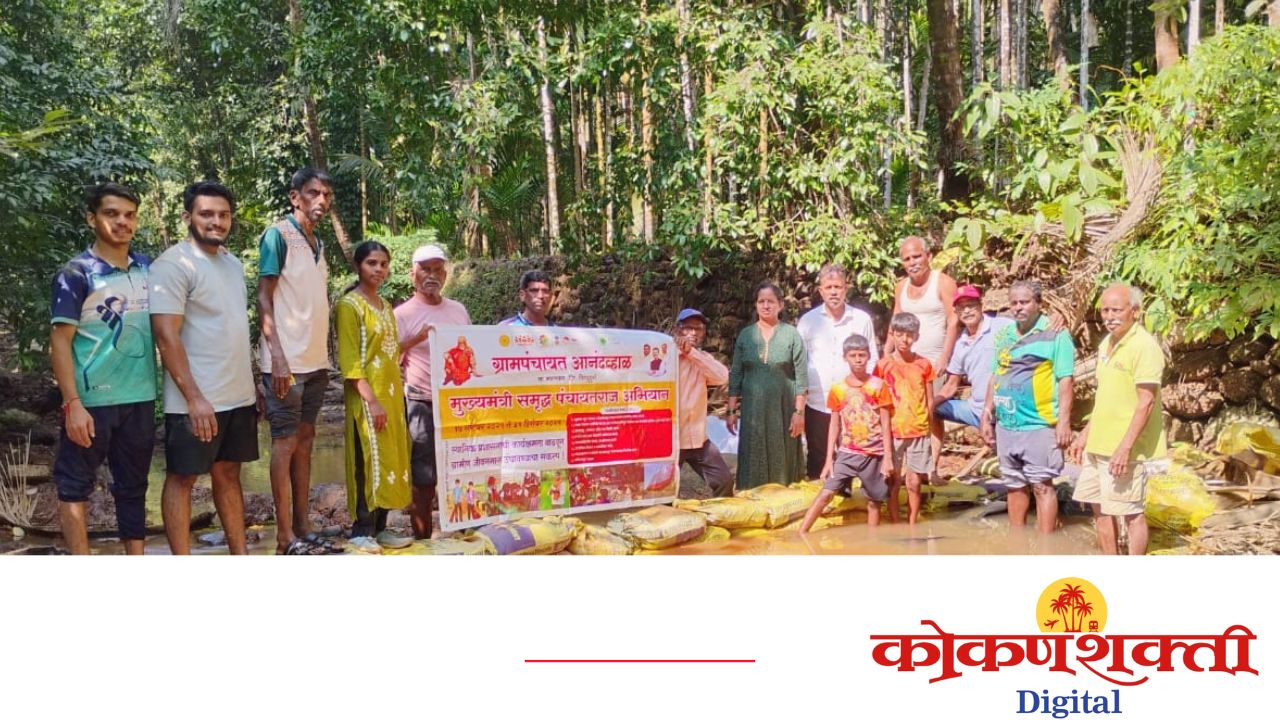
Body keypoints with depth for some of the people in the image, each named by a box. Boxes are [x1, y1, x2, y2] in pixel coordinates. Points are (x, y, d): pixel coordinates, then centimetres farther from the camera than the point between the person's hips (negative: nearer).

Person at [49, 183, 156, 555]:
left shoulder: (148, 269, 7)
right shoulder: (76, 273, -8)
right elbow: (60, 341, -11)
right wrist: (72, 404, -17)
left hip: (140, 399, 5)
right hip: (92, 401, -5)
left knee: (133, 486, 13)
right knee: (75, 485, 5)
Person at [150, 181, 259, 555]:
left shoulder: (234, 263, 12)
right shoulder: (173, 264, -12)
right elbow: (167, 338, -18)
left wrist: (253, 385, 17)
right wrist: (195, 398, -22)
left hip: (238, 396, 7)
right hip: (196, 400, -7)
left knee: (229, 474, 14)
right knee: (182, 478, 3)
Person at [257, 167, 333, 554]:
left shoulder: (318, 243, 15)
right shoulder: (278, 235, -6)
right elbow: (264, 299, -11)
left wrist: (326, 357, 15)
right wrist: (278, 355, -18)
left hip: (315, 360, 7)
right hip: (286, 360, -7)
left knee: (305, 439, 10)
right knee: (285, 442, -4)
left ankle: (303, 525, 17)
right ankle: (285, 535, 1)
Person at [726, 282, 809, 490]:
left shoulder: (791, 334, -1)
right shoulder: (745, 335, 6)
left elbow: (801, 376, -3)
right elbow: (735, 375, 7)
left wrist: (799, 411, -8)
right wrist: (732, 410, 3)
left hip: (782, 409, -2)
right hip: (753, 408, 2)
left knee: (782, 460, 3)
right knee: (753, 460, 4)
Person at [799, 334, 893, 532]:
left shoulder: (878, 386, -4)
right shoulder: (837, 389, 1)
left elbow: (886, 425, -2)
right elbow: (834, 426, 4)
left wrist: (888, 458, -6)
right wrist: (829, 460, 1)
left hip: (874, 455, -1)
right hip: (846, 453, 1)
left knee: (874, 501, 5)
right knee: (826, 493, -7)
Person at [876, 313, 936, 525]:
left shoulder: (923, 364, 3)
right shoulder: (884, 365, -1)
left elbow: (930, 400, 8)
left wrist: (925, 423, -1)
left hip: (918, 431, 1)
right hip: (892, 431, -1)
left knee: (914, 483, 3)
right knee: (893, 481, 3)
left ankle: (912, 526, 15)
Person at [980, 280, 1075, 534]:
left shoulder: (1055, 335, -7)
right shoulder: (1004, 335, 13)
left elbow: (1065, 380, -10)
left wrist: (1064, 421, -16)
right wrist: (987, 415, 14)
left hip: (1039, 426, -7)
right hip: (1006, 425, 7)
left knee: (1042, 486, -3)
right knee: (1015, 486, 15)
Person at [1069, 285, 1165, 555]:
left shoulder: (1144, 346, -15)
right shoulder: (1107, 344, 11)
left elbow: (1146, 402, -20)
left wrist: (1125, 447, -24)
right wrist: (1086, 435, 19)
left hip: (1126, 449, -9)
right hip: (1099, 444, 9)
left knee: (1132, 512, 0)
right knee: (1099, 507, 17)